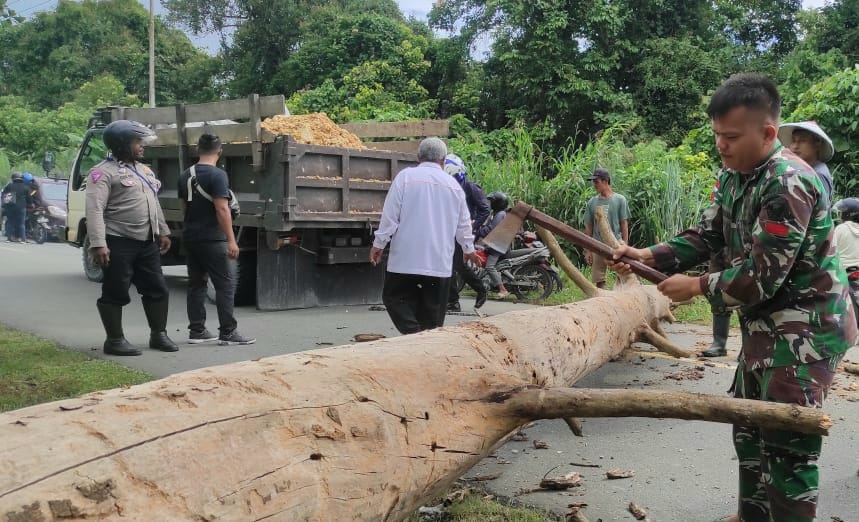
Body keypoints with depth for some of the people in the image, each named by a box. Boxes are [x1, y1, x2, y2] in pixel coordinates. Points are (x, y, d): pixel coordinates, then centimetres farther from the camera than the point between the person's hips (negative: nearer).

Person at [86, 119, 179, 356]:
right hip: (119, 243, -8)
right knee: (116, 293, 0)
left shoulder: (143, 170, 17)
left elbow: (154, 204, 25)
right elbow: (95, 210, -19)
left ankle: (158, 334, 23)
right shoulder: (103, 172, -10)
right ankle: (114, 340, 10)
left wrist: (163, 231, 21)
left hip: (147, 242, 8)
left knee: (157, 289, 11)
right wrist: (98, 244, -26)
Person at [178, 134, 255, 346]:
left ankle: (196, 330, 16)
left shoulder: (185, 176, 9)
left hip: (190, 237, 8)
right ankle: (227, 332, -4)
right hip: (212, 239, -8)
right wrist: (231, 240, -20)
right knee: (226, 284, -3)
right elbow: (222, 209, -20)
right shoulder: (217, 175, -14)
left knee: (196, 284, 13)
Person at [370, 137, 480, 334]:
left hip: (406, 258, -3)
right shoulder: (453, 185, 8)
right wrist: (468, 248, 32)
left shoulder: (405, 176, -3)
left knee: (394, 297, 7)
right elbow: (463, 223, 16)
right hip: (440, 261, 3)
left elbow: (390, 215, -6)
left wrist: (378, 244, 5)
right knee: (432, 312, 10)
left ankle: (414, 333, -13)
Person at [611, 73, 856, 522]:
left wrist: (696, 287, -15)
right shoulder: (732, 175, 2)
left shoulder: (788, 185, -27)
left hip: (805, 328, -10)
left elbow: (759, 278, -28)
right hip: (765, 322, 10)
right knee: (749, 424, 19)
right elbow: (707, 235, 7)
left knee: (787, 439, -7)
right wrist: (649, 256, -8)